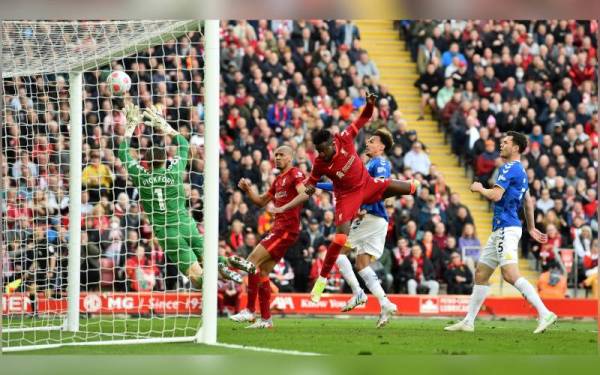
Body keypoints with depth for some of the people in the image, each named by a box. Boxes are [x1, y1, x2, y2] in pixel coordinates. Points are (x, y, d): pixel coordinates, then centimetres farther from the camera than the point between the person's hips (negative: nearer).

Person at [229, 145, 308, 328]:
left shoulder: (295, 174, -6)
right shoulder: (279, 179, 22)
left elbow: (304, 194, -24)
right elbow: (261, 201, 28)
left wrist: (283, 208, -31)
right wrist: (248, 190, 10)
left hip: (287, 229, -10)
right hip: (278, 228, 10)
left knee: (253, 261, -14)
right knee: (262, 271, 7)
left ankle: (249, 311, -11)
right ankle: (266, 319, 10)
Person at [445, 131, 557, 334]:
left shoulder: (510, 168, -11)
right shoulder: (520, 170, 21)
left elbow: (495, 195, -20)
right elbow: (528, 202, 28)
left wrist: (479, 188, -1)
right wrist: (531, 228, 35)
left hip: (506, 228, -11)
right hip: (500, 230, 11)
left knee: (510, 274, -21)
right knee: (480, 274, 12)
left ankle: (545, 313, -25)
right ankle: (468, 322, 16)